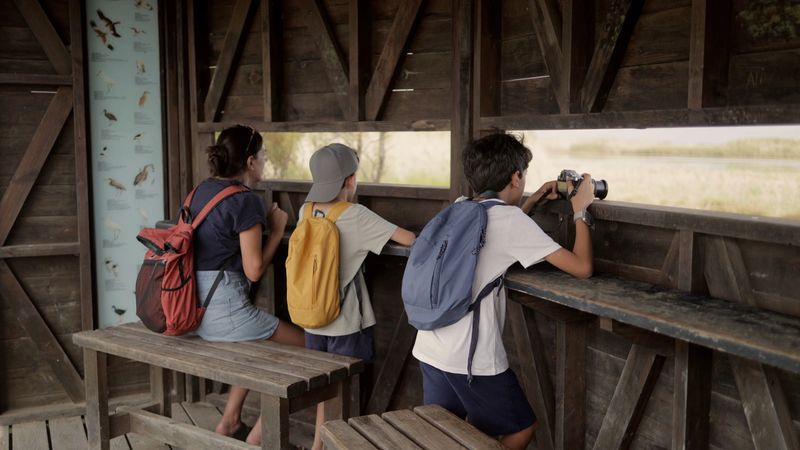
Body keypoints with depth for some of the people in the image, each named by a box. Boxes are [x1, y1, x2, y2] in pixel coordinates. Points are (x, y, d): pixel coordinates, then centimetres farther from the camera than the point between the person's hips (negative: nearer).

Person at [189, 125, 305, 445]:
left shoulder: (201, 191, 11)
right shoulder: (246, 200, -14)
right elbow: (254, 271, -14)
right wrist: (277, 230, -2)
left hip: (192, 305, 9)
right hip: (223, 309, -9)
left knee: (261, 341, 32)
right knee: (302, 345, 8)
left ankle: (230, 421, 32)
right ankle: (258, 436, 13)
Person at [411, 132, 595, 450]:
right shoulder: (511, 219, -10)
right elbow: (582, 268, -10)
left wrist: (531, 202, 32)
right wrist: (580, 210, 3)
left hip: (430, 350, 7)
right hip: (471, 357, -7)